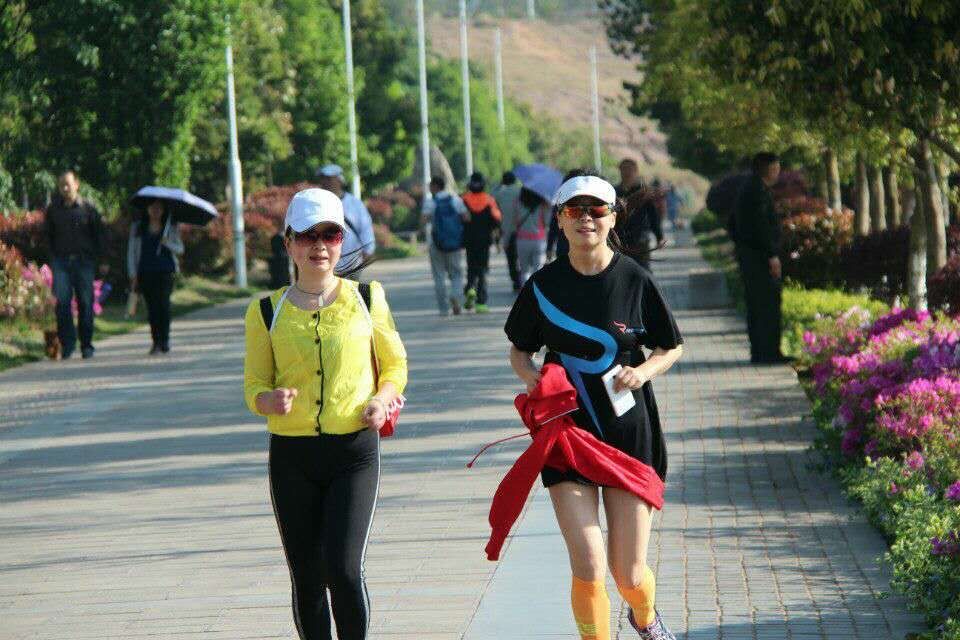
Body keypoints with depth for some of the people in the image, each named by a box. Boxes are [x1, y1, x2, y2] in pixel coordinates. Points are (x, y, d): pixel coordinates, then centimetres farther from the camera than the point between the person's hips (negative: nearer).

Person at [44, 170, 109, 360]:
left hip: (84, 261, -1)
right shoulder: (54, 209, 7)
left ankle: (86, 345, 11)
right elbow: (47, 235, 18)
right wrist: (52, 257, 12)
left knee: (85, 304, 2)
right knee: (62, 302, -10)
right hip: (61, 261, 1)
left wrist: (102, 260, 0)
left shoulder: (88, 207, 0)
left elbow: (100, 235, 4)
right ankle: (67, 343, -4)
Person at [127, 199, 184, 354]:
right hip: (145, 271, 1)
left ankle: (164, 340, -8)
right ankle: (156, 341, 6)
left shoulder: (171, 227, 9)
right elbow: (131, 251, 11)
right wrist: (133, 274, 4)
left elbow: (180, 249, 10)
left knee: (163, 302, -15)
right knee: (152, 306, -2)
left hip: (166, 270, -1)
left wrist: (167, 243, -11)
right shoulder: (137, 227, 10)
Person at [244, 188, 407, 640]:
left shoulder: (366, 298, 3)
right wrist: (270, 400, -16)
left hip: (355, 452, -1)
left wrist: (382, 399, -7)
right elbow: (253, 385, 7)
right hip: (292, 455, 2)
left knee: (344, 569, -16)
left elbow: (395, 364, 14)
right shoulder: (266, 312, 4)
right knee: (307, 581, 5)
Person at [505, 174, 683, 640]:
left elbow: (671, 347, 7)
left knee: (629, 573, 5)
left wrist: (644, 371, -13)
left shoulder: (635, 279, -4)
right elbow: (519, 349, 12)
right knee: (588, 567, -12)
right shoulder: (544, 285, -1)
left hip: (629, 431, 0)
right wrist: (530, 375, -9)